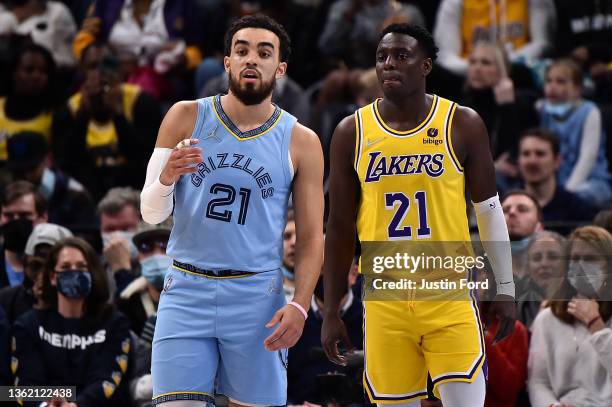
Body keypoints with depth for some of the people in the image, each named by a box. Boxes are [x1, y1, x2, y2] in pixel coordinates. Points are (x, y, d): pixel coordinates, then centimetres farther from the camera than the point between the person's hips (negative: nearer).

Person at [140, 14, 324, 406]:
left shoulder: (301, 143, 3)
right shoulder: (186, 117, 3)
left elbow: (311, 238, 3)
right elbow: (152, 213, 3)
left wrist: (300, 306, -11)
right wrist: (167, 177, -19)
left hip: (257, 298, 0)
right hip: (187, 291, 0)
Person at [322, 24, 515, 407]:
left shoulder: (462, 124, -1)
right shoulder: (352, 133, 3)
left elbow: (489, 209, 6)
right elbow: (340, 227, 8)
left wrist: (505, 288, 5)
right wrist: (332, 311, 7)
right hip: (385, 302, 2)